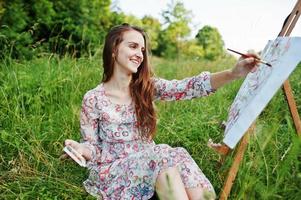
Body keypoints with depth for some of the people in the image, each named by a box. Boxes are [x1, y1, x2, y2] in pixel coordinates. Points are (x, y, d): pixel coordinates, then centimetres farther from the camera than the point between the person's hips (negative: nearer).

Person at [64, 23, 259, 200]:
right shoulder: (93, 99, -9)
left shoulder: (147, 86, 0)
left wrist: (233, 73, -27)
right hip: (114, 170, -3)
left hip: (149, 163, 3)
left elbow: (189, 87, -14)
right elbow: (93, 146, -2)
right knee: (165, 159, -29)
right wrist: (81, 150, -26)